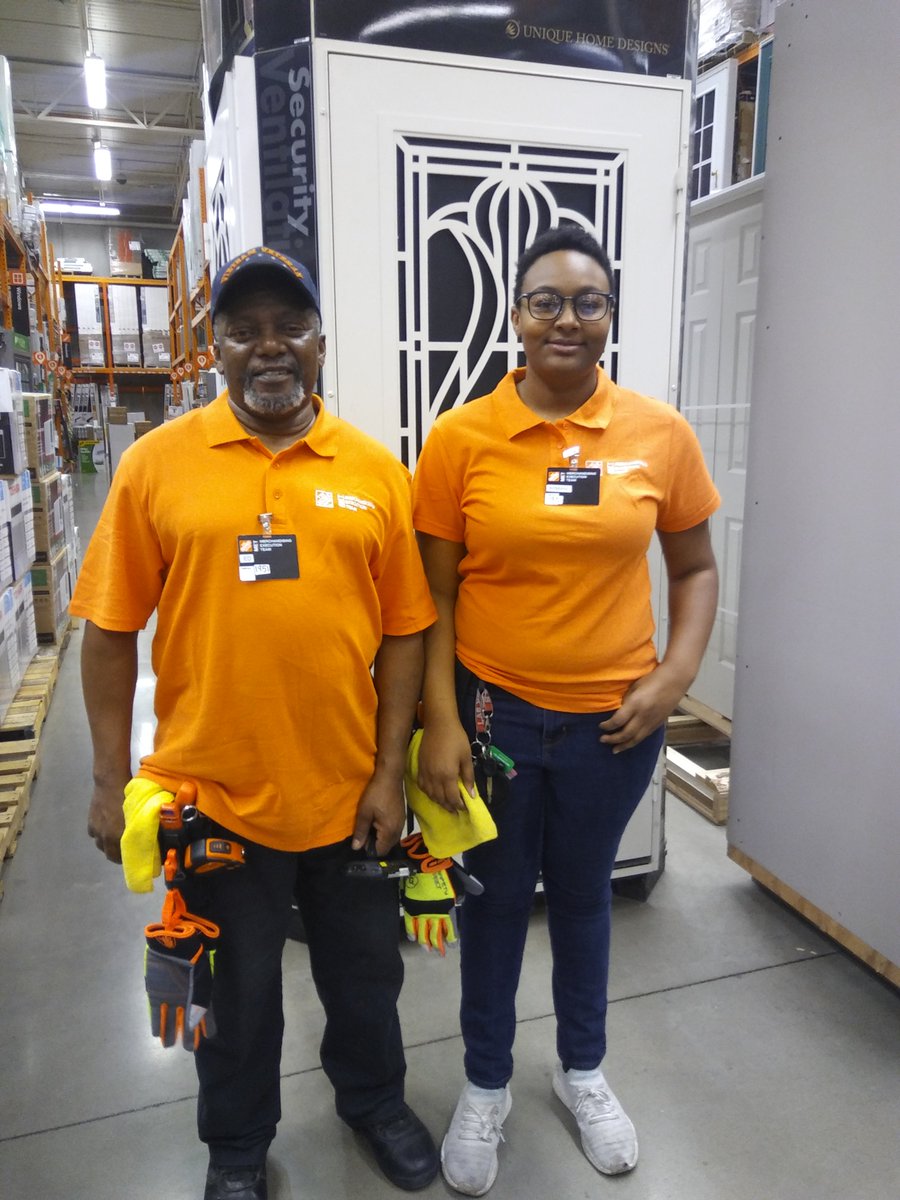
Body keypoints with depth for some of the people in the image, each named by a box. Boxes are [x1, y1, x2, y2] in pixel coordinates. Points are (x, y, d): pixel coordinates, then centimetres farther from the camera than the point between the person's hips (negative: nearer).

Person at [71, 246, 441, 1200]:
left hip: (350, 791, 1)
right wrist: (112, 781, -2)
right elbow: (110, 630, -2)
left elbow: (403, 631, -1)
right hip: (215, 796, -1)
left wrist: (390, 772, -3)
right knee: (237, 989, 21)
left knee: (364, 970, 22)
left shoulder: (374, 469, -2)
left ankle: (373, 1099, 53)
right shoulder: (157, 461, -4)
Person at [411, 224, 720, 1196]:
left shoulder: (660, 433, -4)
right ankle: (486, 1085, 43)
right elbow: (432, 595, -5)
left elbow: (695, 569, 6)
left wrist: (674, 677, -7)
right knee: (495, 899, 17)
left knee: (583, 893, 21)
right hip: (495, 713, -1)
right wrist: (439, 722, -10)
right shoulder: (459, 437, -8)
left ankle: (583, 1069, 49)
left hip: (613, 721, 1)